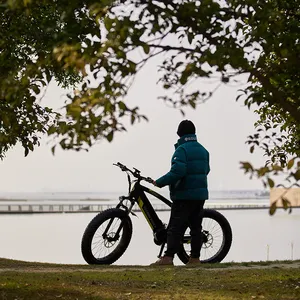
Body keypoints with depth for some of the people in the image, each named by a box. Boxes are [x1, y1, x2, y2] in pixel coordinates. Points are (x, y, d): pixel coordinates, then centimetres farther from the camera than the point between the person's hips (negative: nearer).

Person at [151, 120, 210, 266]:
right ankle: (195, 258, 10)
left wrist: (159, 182, -15)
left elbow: (177, 172, -23)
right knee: (196, 226, 10)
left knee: (175, 227, -8)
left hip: (184, 195, -7)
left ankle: (168, 257, -15)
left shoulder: (181, 149, -13)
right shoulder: (203, 150, 12)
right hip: (200, 194, 7)